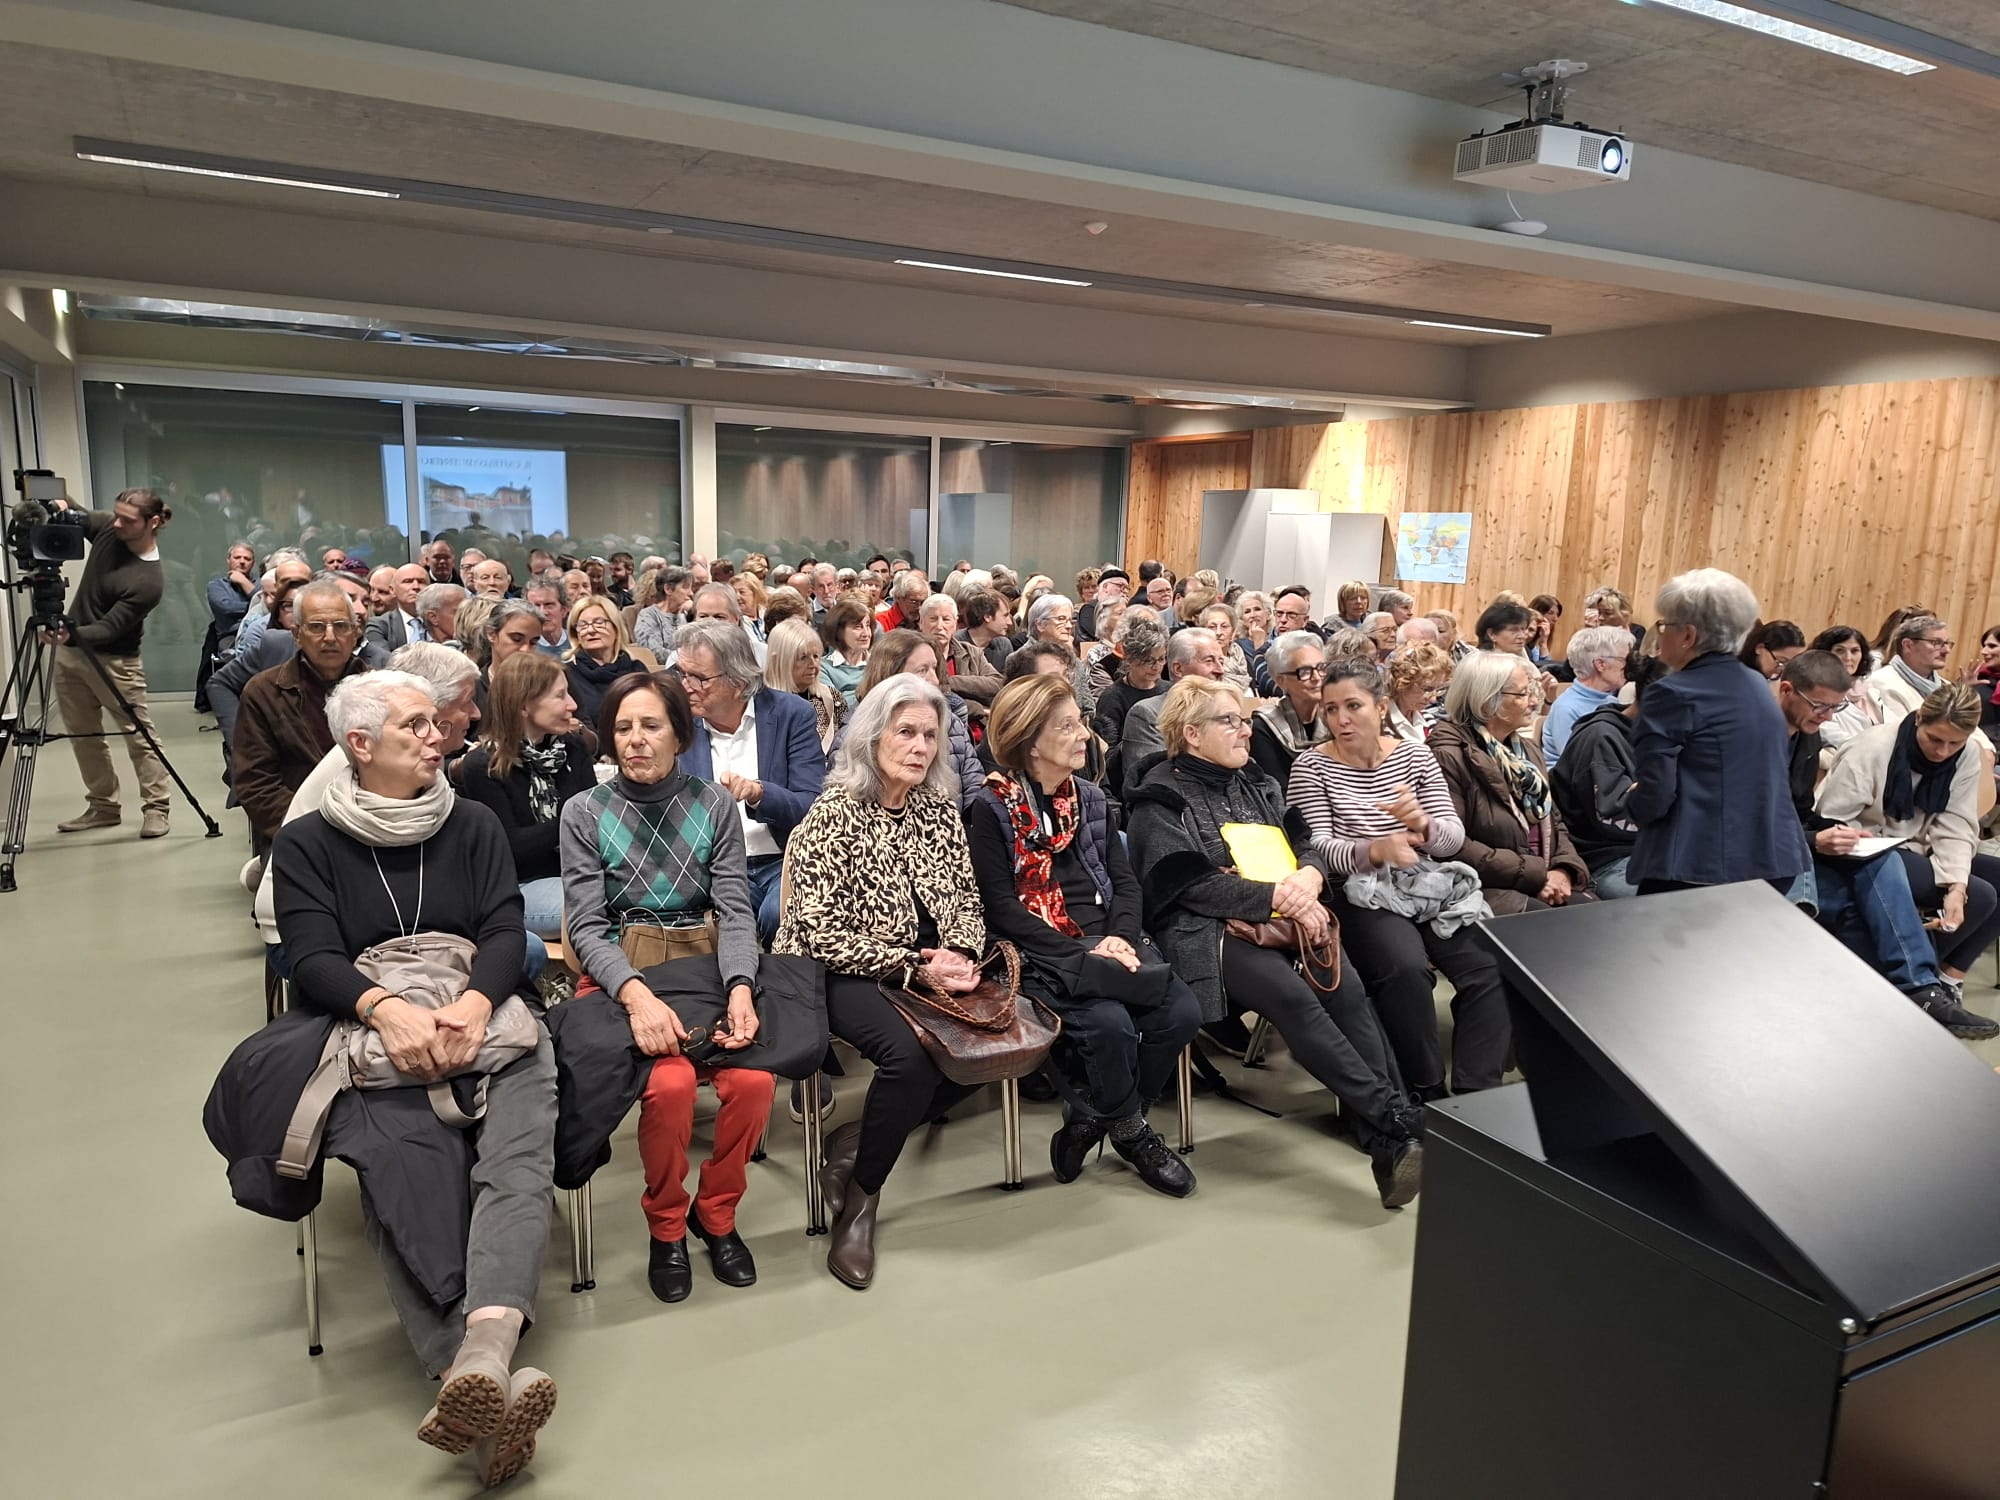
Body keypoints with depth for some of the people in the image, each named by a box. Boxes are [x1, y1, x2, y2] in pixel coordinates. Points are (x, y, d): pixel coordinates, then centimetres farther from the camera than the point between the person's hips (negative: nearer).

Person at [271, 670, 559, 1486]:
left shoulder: (473, 824, 15)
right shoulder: (306, 843, 11)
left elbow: (506, 931, 3)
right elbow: (313, 959, -2)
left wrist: (474, 1004, -19)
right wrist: (387, 1008, -24)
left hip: (484, 1023, 2)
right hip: (365, 1040, -1)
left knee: (519, 1155, -31)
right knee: (406, 1160, -33)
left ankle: (479, 1356, -50)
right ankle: (492, 1381, -47)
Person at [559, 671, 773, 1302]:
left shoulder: (714, 805, 6)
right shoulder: (585, 813, 2)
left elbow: (735, 909, 0)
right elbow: (586, 926, -6)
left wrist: (740, 988, -20)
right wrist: (638, 995, -24)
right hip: (619, 980, -2)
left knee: (754, 1078, -26)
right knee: (670, 1083, -31)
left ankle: (715, 1213, 4)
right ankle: (665, 1225, 0)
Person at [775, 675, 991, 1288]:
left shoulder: (941, 808, 7)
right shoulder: (834, 814, -11)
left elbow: (967, 899, 11)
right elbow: (821, 934, -16)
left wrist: (961, 955, -11)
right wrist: (912, 968, -22)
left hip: (929, 970, 6)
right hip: (842, 975, -6)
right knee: (911, 1053, -32)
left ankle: (857, 1142, 2)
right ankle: (859, 1199, -5)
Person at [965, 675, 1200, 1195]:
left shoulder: (1090, 798, 15)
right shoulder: (992, 808, -4)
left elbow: (1125, 881, 11)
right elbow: (1000, 907, -11)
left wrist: (1121, 938, -10)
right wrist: (1084, 952, -17)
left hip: (1108, 943, 6)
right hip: (1039, 955, -6)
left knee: (1181, 1012, -17)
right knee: (1110, 1023, -30)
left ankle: (1092, 1112, 5)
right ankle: (1132, 1133, 2)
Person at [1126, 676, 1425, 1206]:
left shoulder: (1255, 784, 21)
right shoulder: (1162, 796, 1)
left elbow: (1306, 842, 17)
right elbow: (1189, 884, -11)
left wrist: (1309, 876, -9)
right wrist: (1280, 898, -15)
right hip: (1206, 930, -5)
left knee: (1346, 988, -24)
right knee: (1292, 996, -32)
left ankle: (1385, 1143, -28)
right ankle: (1396, 1119, -30)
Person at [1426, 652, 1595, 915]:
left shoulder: (1527, 749, 18)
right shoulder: (1449, 757, -11)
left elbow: (1555, 821, 19)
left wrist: (1563, 870, -4)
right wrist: (1537, 874, -16)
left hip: (1547, 883, 8)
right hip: (1485, 889, -8)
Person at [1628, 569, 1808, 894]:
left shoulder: (1674, 694, -14)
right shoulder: (1759, 686, 12)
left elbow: (1651, 798, -19)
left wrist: (1632, 799, 3)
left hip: (1698, 870, -8)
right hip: (1774, 862, 8)